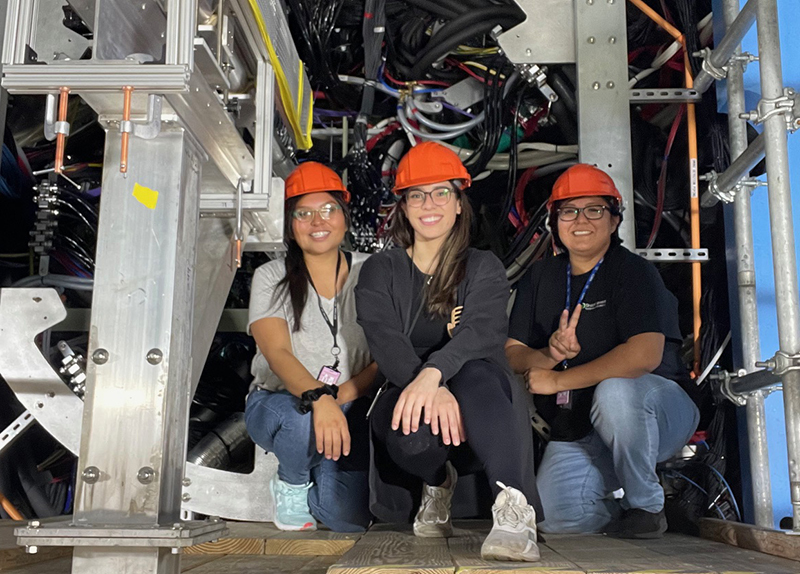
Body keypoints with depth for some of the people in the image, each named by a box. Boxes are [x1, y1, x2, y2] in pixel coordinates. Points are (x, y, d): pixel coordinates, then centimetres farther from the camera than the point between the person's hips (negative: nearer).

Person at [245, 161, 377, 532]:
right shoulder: (271, 278, -3)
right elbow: (278, 355, -18)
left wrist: (341, 396, -23)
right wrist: (318, 398, -38)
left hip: (350, 409, 1)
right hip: (279, 402, -1)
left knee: (348, 516, -20)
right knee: (307, 422, -37)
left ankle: (317, 482, 18)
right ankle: (291, 483, -1)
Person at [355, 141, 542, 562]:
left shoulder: (483, 268, 8)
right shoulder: (380, 272, 9)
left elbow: (484, 331, -14)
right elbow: (385, 341, -10)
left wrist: (433, 373, -36)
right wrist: (430, 390, -32)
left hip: (470, 403, -1)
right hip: (405, 397, 1)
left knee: (475, 372, -34)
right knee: (414, 428, -34)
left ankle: (515, 509, -43)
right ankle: (435, 483, 2)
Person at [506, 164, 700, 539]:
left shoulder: (633, 272, -11)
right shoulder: (540, 277, 6)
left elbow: (644, 356, -27)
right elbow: (512, 354, 1)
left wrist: (558, 380, -20)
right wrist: (551, 354, -22)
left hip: (659, 413, -4)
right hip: (577, 432, 4)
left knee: (614, 390, -37)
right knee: (555, 516, -17)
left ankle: (647, 504, -12)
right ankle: (624, 507, 16)